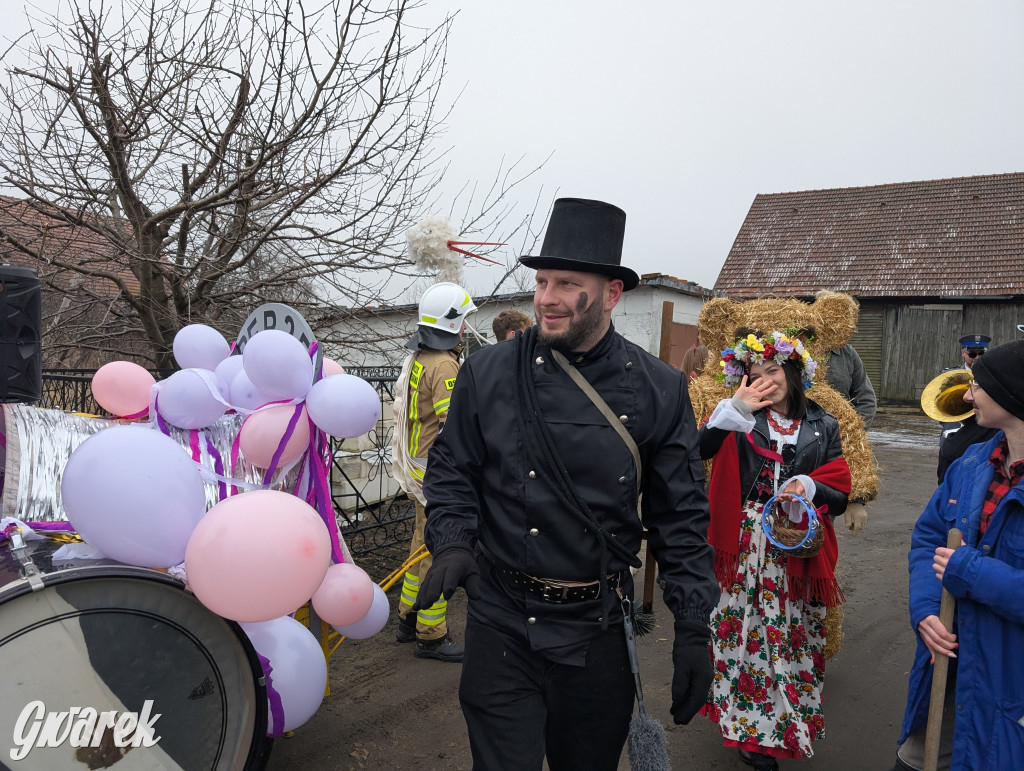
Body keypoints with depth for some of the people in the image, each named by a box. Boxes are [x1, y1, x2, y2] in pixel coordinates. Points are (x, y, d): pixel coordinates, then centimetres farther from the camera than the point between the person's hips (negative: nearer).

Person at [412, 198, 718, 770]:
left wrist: (694, 627, -3)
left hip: (598, 632, 1)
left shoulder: (659, 390, -5)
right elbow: (451, 470, 5)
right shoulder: (488, 373, -5)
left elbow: (682, 515, -1)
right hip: (502, 622, 0)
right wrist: (452, 544, -11)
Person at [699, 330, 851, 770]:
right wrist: (735, 409, -23)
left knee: (792, 636, 7)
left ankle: (788, 724, 28)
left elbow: (840, 498, 5)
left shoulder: (823, 427, 7)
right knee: (745, 631, 1)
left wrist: (809, 488, -14)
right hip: (745, 548, -1)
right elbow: (695, 450, -17)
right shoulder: (741, 420, 3)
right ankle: (753, 728, 18)